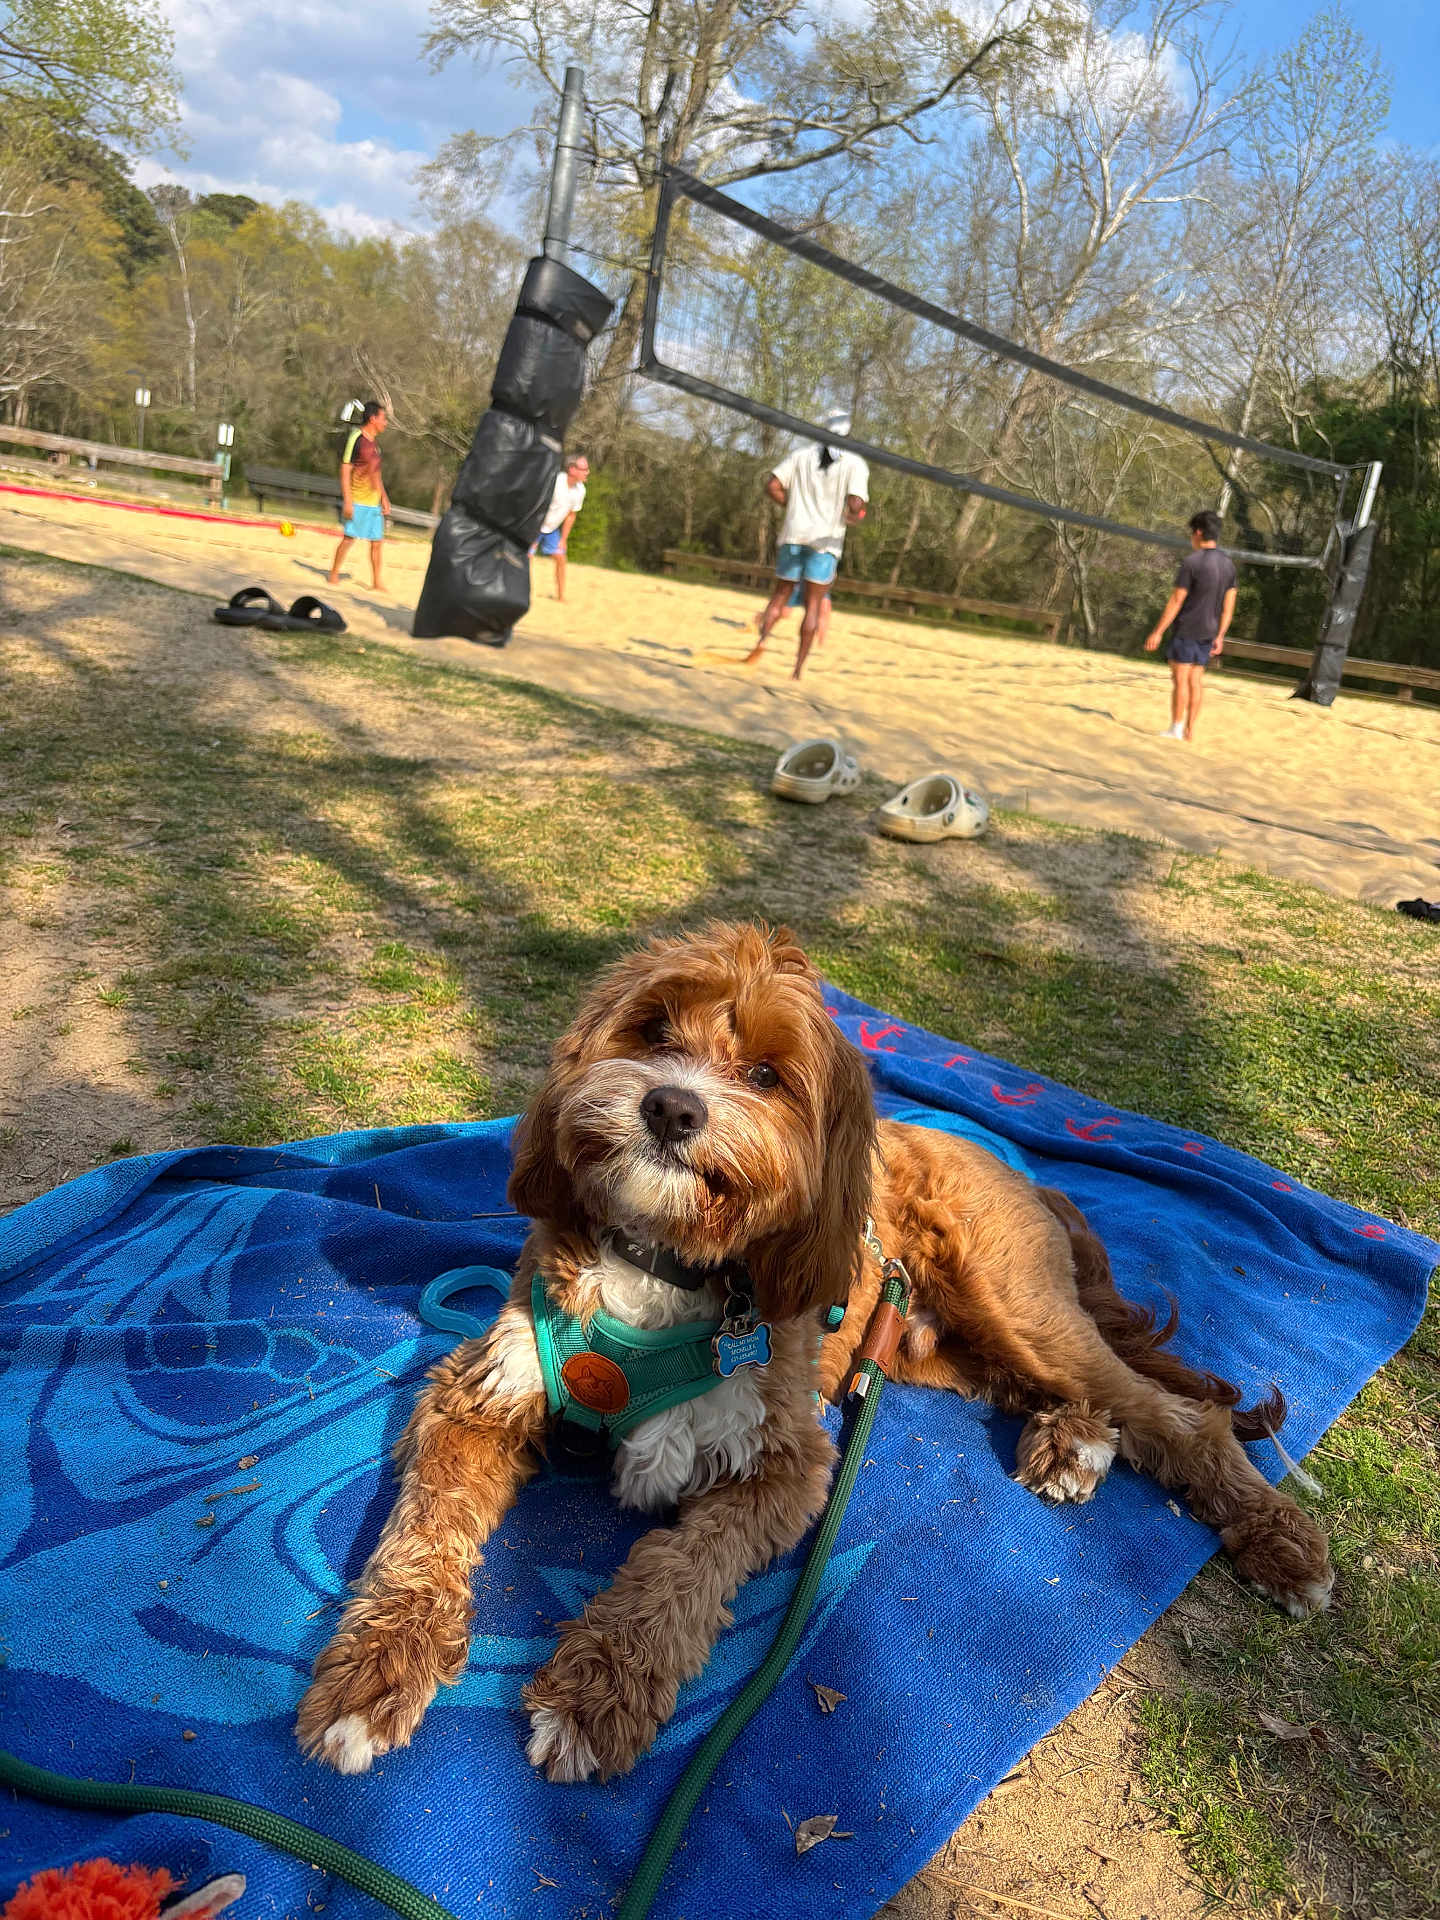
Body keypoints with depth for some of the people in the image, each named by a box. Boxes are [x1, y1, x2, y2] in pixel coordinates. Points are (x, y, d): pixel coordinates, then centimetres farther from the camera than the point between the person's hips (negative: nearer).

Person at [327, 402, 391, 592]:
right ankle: (333, 573, 12)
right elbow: (345, 471, -13)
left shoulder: (374, 440, 13)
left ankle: (376, 581, 12)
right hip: (357, 500, -7)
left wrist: (384, 497, 21)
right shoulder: (356, 438, -11)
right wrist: (347, 501, -17)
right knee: (349, 537, -3)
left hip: (374, 501, 7)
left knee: (377, 540, 6)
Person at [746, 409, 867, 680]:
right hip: (826, 539, -2)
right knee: (814, 605, 3)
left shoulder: (801, 455, 8)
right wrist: (850, 517, 9)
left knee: (780, 595, 11)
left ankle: (762, 638, -17)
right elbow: (856, 503, -12)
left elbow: (772, 485, 1)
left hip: (793, 534, 2)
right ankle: (798, 668, -1)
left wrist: (793, 506, 14)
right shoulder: (855, 464, 0)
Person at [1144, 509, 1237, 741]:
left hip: (1187, 629, -7)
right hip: (1208, 632, 7)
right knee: (1196, 679, 9)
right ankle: (1190, 730, 10)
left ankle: (1176, 728, 0)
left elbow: (1176, 601, -14)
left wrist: (1158, 632, -10)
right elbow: (1229, 606, 9)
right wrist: (1219, 637, 15)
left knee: (1180, 677, -2)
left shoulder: (1191, 562, -14)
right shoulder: (1228, 563, 8)